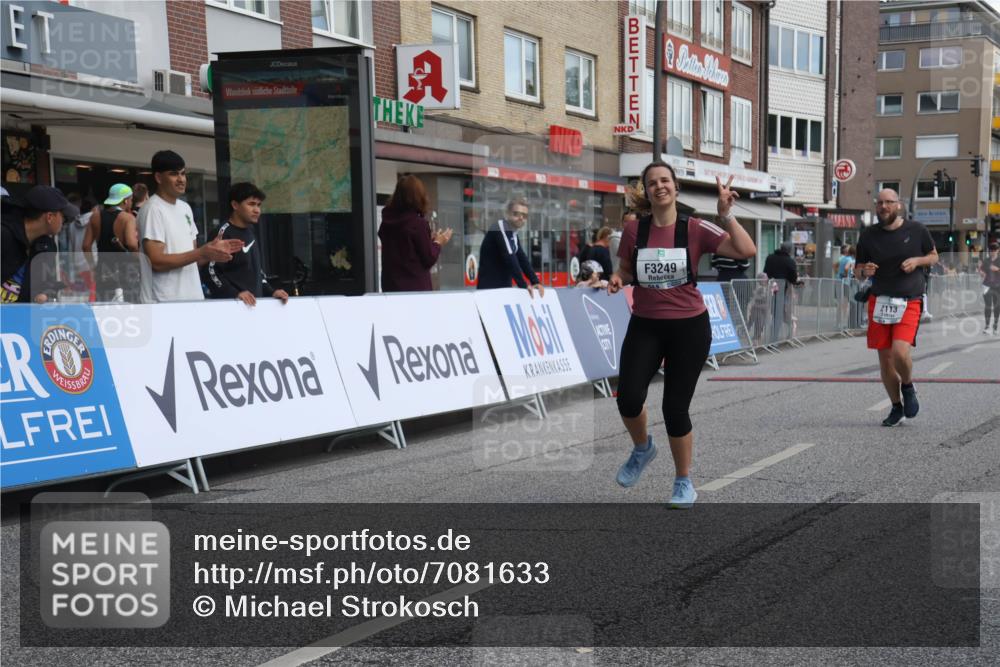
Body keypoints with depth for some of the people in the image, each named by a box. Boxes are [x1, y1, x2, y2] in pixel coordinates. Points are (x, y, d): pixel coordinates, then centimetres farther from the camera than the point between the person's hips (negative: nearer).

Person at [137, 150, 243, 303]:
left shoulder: (185, 208, 15)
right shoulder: (153, 209, -10)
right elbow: (156, 262, -17)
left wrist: (211, 251, 0)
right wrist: (201, 253, -19)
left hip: (193, 299, 7)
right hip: (164, 302, -7)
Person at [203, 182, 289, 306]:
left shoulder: (252, 233, 16)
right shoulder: (224, 234, -10)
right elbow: (209, 271, -17)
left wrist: (271, 292, 11)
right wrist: (235, 294, -25)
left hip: (254, 303, 8)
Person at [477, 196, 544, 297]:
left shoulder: (513, 234, 12)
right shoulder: (499, 229, -15)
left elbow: (522, 259, 7)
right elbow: (509, 259, -23)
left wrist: (536, 282, -5)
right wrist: (524, 285, -26)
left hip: (504, 288, 9)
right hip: (490, 288, -9)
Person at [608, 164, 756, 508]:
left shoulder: (695, 229, -8)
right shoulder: (634, 231, -1)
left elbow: (746, 251, -16)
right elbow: (626, 271, 13)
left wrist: (726, 214, -23)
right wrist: (618, 280, -8)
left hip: (689, 327, -2)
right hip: (645, 326, 2)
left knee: (675, 408, 0)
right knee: (628, 398, -16)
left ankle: (684, 484, 21)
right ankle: (642, 448, 19)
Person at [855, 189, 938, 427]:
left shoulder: (916, 230, 1)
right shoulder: (868, 235, 4)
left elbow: (934, 256, 13)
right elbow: (857, 269, 11)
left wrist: (917, 260, -8)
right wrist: (864, 271, -13)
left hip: (909, 302, -2)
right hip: (879, 301, 2)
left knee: (900, 352, -21)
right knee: (885, 358, 5)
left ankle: (908, 386, 12)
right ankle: (897, 408, 25)